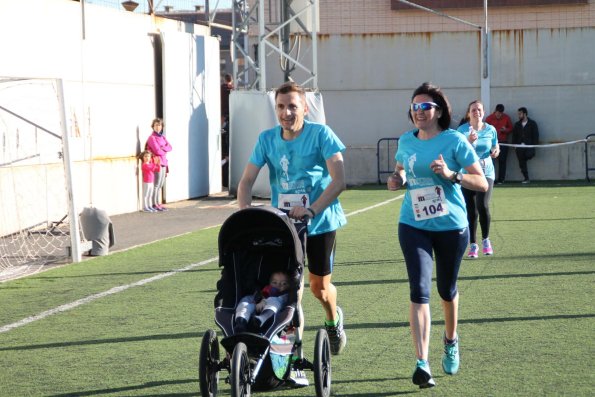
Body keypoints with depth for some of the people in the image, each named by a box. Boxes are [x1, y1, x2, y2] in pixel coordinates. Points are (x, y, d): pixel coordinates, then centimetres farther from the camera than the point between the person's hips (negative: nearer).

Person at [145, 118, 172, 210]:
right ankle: (154, 204, -4)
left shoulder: (163, 137, 16)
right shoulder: (152, 138, -8)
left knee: (160, 184, 10)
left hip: (163, 162, 8)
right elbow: (157, 151, -17)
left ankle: (157, 203, 16)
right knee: (156, 184, -7)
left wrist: (163, 148, -13)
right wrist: (165, 151, 1)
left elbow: (169, 147, 6)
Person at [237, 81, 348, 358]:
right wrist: (245, 211, -21)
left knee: (319, 286, 7)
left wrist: (312, 209, -31)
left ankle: (333, 320, 41)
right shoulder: (267, 139, 0)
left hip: (320, 221, -3)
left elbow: (338, 180, -20)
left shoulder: (320, 134, -12)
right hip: (282, 222, 3)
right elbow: (246, 180, -2)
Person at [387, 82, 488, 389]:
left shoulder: (455, 141, -8)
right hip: (413, 226, 2)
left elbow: (482, 183, -8)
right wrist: (397, 180, 1)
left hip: (451, 226, -2)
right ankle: (422, 364, -18)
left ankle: (451, 340, 45)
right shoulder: (406, 141, 4)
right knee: (419, 291, -12)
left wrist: (451, 174, -23)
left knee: (447, 290, 15)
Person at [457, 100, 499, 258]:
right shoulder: (463, 130, -3)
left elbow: (495, 148, 18)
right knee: (471, 211, 1)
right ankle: (473, 246, 13)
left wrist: (495, 151, -6)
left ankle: (485, 240, 2)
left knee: (483, 206, -18)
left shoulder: (491, 130, 5)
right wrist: (469, 141, -27)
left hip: (486, 173, 1)